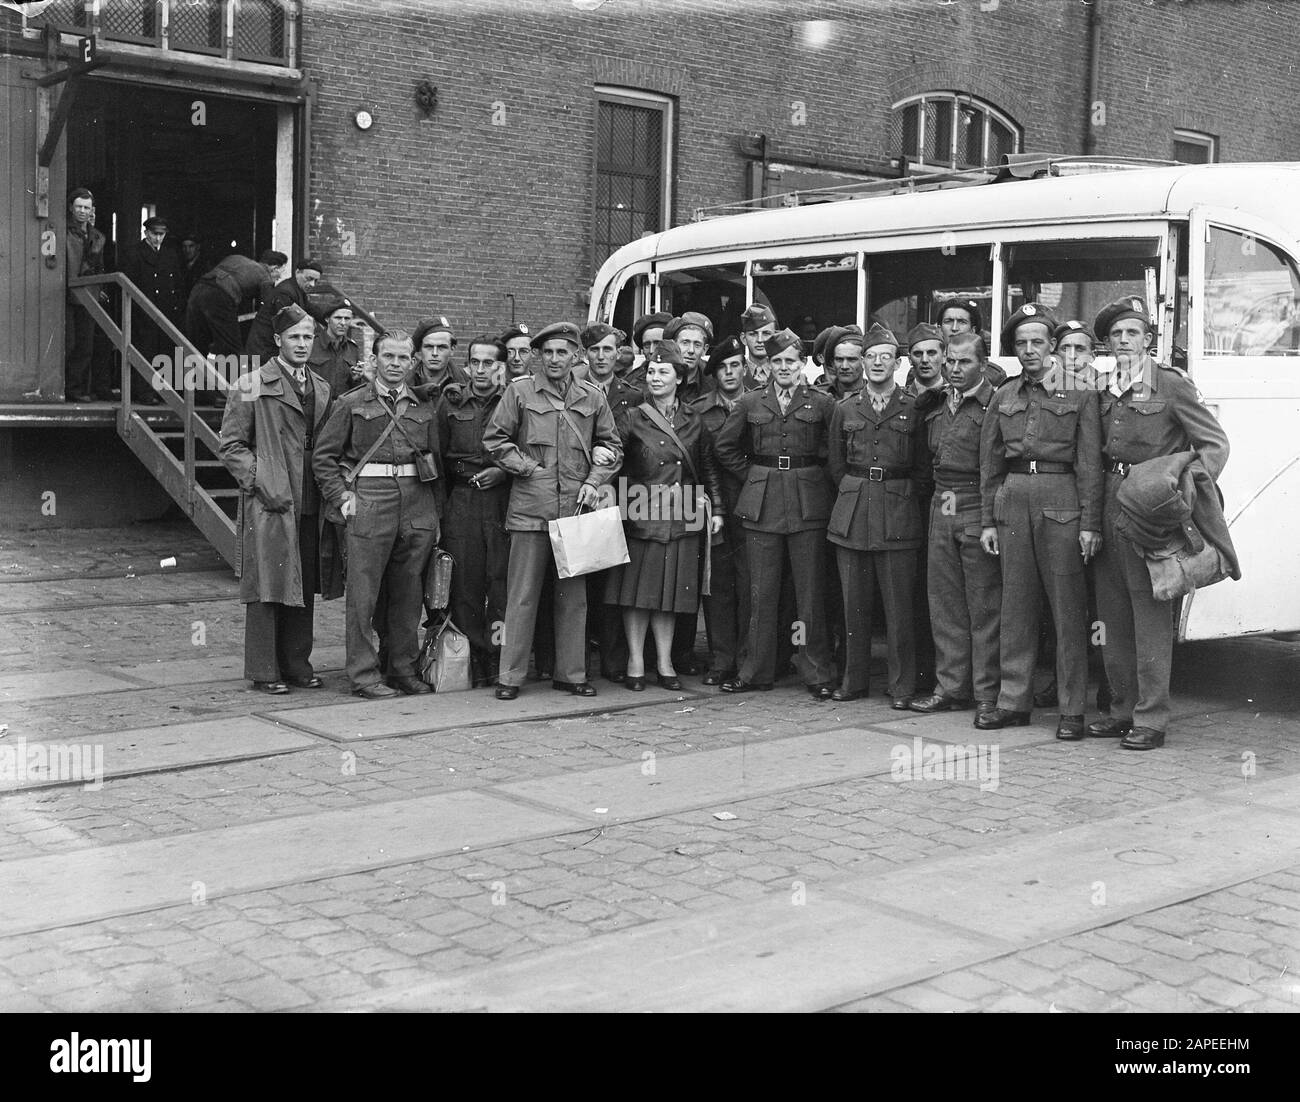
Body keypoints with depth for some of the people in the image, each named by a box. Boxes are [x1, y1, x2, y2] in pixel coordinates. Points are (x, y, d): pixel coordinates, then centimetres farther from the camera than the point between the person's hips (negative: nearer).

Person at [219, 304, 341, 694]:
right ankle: (264, 671, 4)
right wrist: (260, 482, -13)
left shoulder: (321, 388, 16)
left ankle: (297, 663, 19)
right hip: (270, 503, -6)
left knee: (305, 586, 9)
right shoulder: (252, 386, -2)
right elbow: (231, 445, -3)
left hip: (311, 505, 6)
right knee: (267, 587, -3)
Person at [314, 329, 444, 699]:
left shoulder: (424, 408, 14)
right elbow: (324, 456, 4)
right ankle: (364, 674, 3)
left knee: (409, 592, 8)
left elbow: (436, 460, 17)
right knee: (363, 592, -3)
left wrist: (435, 510, 10)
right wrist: (341, 498, -5)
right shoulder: (352, 403, 4)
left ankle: (404, 668, 18)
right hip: (369, 504, -3)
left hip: (418, 506, 4)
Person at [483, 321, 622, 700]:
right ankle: (510, 676, 6)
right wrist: (529, 469, -4)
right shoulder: (520, 391, 3)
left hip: (577, 508, 3)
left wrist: (594, 481, 1)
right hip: (530, 507, -2)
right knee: (522, 594, 0)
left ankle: (571, 673, 16)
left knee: (573, 595, 7)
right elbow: (495, 439, 4)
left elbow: (612, 446, 16)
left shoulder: (593, 397, 10)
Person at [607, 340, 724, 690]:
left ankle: (665, 663, 12)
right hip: (642, 514, -2)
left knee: (671, 589, 5)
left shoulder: (693, 421, 10)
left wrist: (716, 508, 9)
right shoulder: (632, 419, 1)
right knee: (639, 587, -1)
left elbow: (708, 467, 14)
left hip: (683, 516, 2)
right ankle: (636, 662, 7)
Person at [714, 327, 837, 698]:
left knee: (810, 591, 1)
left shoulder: (822, 403, 3)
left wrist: (815, 475, 1)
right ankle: (756, 672, 13)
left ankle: (817, 675, 8)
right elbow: (725, 447, 14)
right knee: (761, 593, 5)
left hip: (808, 504, -2)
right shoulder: (750, 403, 9)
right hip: (762, 503, 2)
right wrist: (751, 474, 8)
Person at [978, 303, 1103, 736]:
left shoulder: (1079, 394, 1)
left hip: (1061, 503, -4)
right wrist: (987, 520, 10)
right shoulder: (1005, 396, 13)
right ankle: (1013, 702, 14)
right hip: (1012, 500, 4)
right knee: (1015, 605, 7)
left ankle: (1072, 710, 4)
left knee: (1068, 607, -2)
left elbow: (1089, 464, -3)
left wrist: (1090, 523, -9)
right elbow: (990, 463, 15)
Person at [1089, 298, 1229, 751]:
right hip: (1111, 505, 7)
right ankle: (1124, 710, 20)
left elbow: (1215, 445, -5)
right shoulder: (1107, 394, 14)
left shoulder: (1172, 385, -4)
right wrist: (1094, 516, 9)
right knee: (1113, 616, 10)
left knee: (1151, 618, -5)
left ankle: (1151, 721, 0)